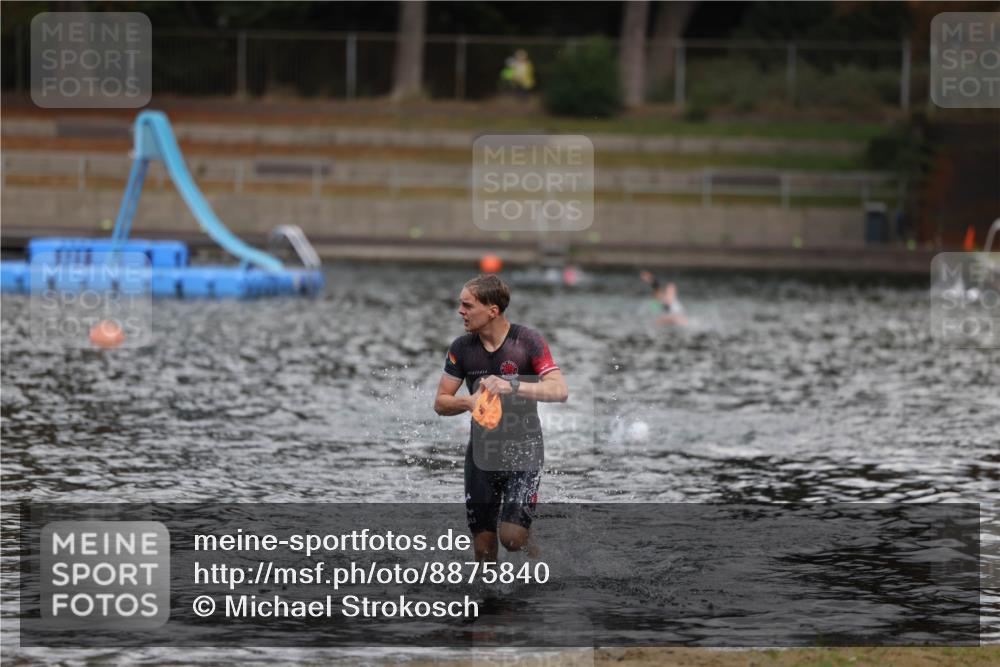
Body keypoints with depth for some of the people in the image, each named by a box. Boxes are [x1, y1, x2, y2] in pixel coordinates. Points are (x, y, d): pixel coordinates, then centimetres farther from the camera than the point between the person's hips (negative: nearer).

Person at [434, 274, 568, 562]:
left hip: (523, 452, -4)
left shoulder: (528, 341, -11)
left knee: (513, 537, -16)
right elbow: (440, 403, 3)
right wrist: (468, 402, -20)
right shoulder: (462, 348, 0)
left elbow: (560, 391, -21)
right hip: (481, 454, 4)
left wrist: (513, 386, -35)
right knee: (483, 544, 2)